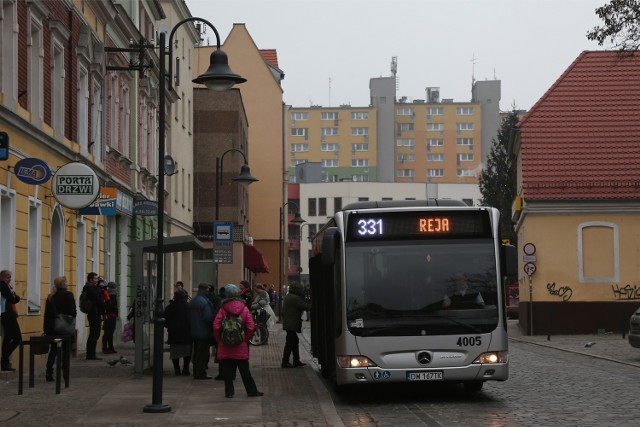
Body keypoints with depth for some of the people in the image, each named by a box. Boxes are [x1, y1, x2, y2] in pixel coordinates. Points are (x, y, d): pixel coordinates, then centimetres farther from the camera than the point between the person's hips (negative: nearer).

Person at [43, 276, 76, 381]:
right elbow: (73, 311, -16)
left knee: (53, 349, 11)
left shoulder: (50, 296, 4)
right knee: (66, 349, 9)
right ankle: (65, 372, 9)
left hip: (52, 327, 4)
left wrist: (46, 328, 12)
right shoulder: (68, 295, -11)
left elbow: (47, 313, 6)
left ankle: (49, 373, 4)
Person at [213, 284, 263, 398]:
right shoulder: (244, 308, -2)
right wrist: (245, 339, 5)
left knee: (227, 369, 6)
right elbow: (251, 327, -6)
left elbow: (216, 326, -9)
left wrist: (219, 340, 4)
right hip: (241, 346, 1)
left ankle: (229, 391, 5)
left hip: (225, 346, -1)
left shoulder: (223, 309, -6)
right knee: (244, 369, 7)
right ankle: (252, 391, 11)